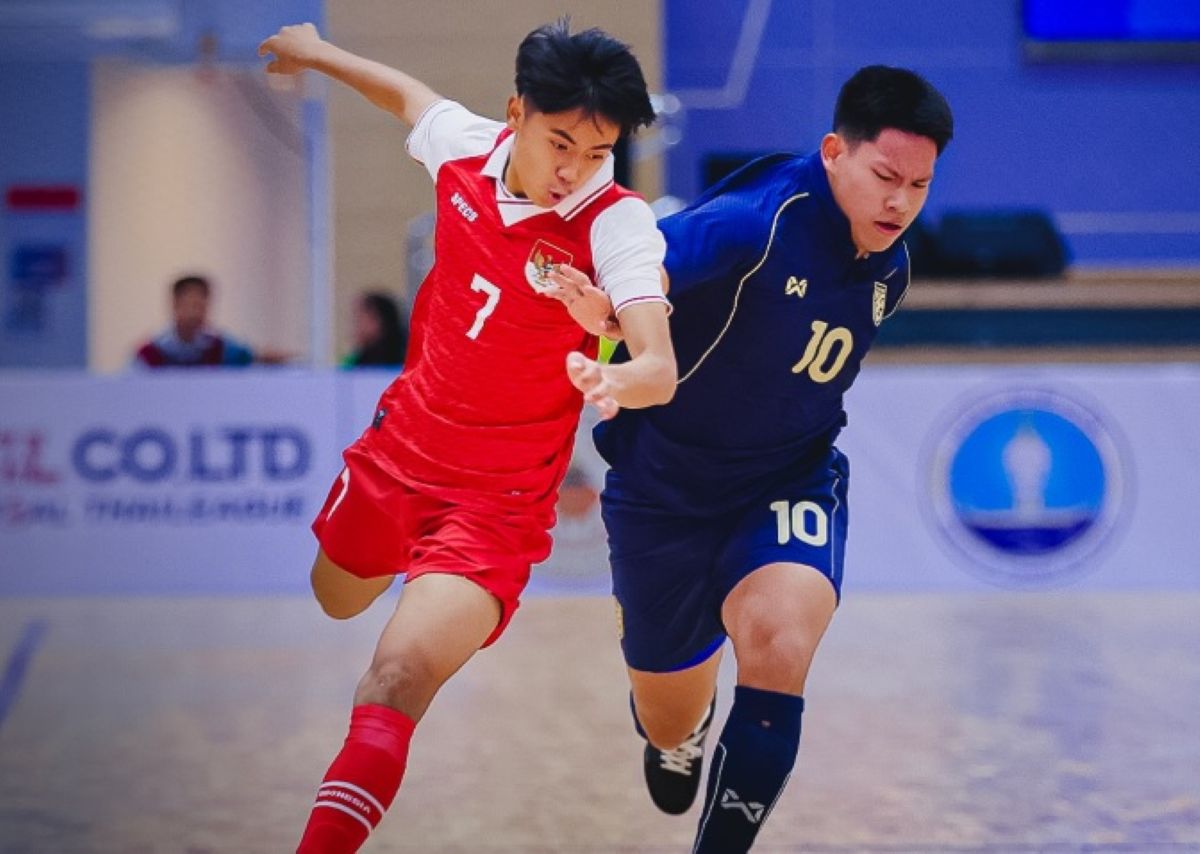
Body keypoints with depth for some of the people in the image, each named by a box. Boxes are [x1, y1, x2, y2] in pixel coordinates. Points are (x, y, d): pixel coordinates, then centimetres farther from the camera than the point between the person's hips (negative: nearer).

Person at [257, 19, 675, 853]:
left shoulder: (618, 222, -23)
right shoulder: (465, 146, -9)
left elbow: (661, 370, -37)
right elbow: (410, 94, 16)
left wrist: (614, 381, -60)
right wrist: (319, 52, 31)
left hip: (495, 497, -6)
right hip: (400, 443, 6)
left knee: (398, 681, -26)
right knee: (337, 599, 32)